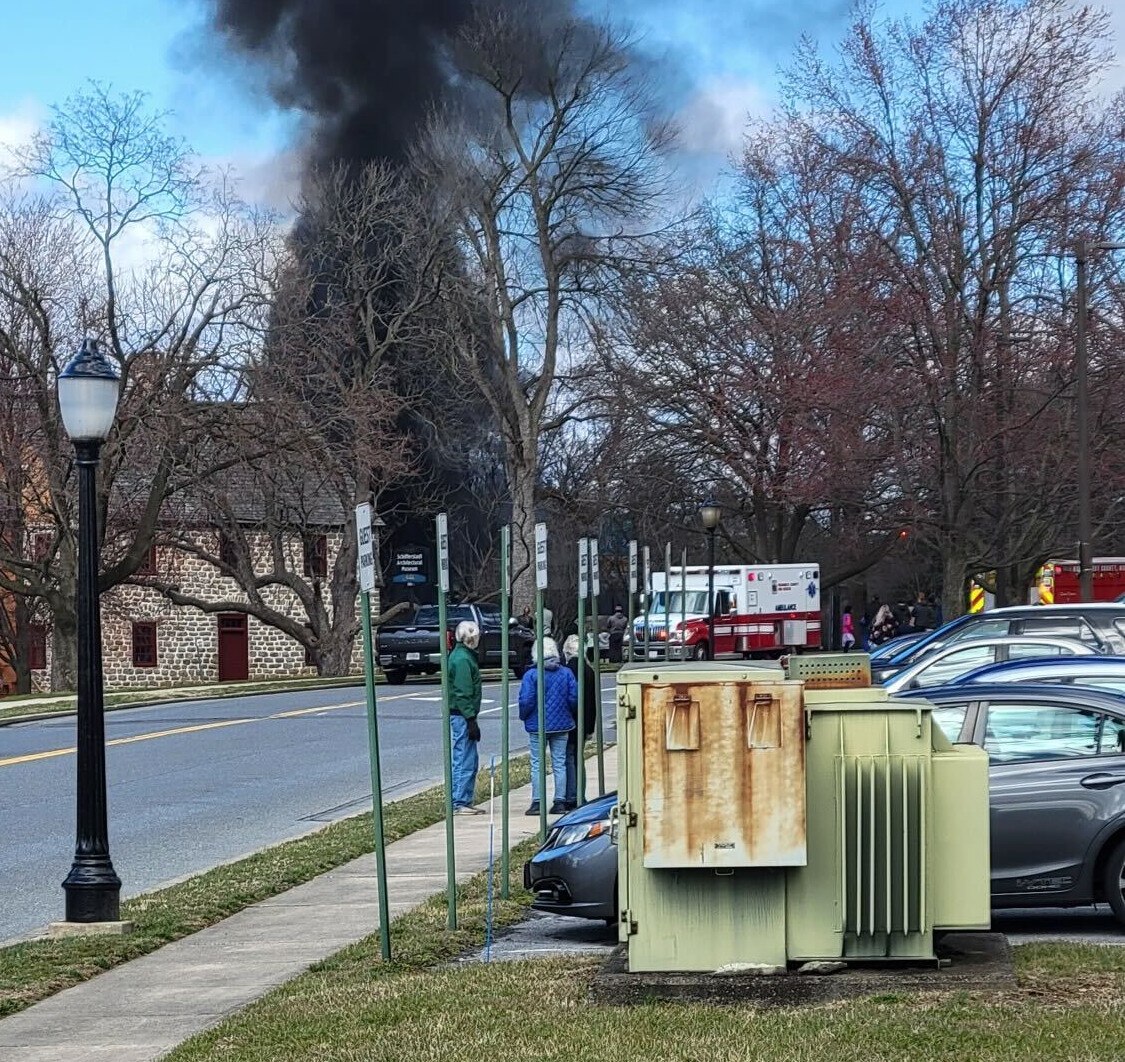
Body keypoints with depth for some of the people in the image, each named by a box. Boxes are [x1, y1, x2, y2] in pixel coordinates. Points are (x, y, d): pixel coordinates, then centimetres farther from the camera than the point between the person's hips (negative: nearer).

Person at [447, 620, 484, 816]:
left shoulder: (464, 655, 16)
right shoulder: (462, 659, -16)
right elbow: (462, 693, -20)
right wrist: (471, 720, -20)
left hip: (462, 715, 11)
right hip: (462, 716, -11)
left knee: (471, 759, 14)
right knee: (465, 761, -7)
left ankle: (465, 802, 19)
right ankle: (459, 803, -5)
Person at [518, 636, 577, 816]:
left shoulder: (531, 675, -10)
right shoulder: (566, 673, -1)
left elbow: (526, 700, -14)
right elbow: (574, 698, -2)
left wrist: (523, 717, 4)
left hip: (537, 726, -3)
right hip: (562, 725, 3)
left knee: (537, 765, 2)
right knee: (559, 764, 8)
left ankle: (537, 803, 0)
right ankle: (560, 802, 8)